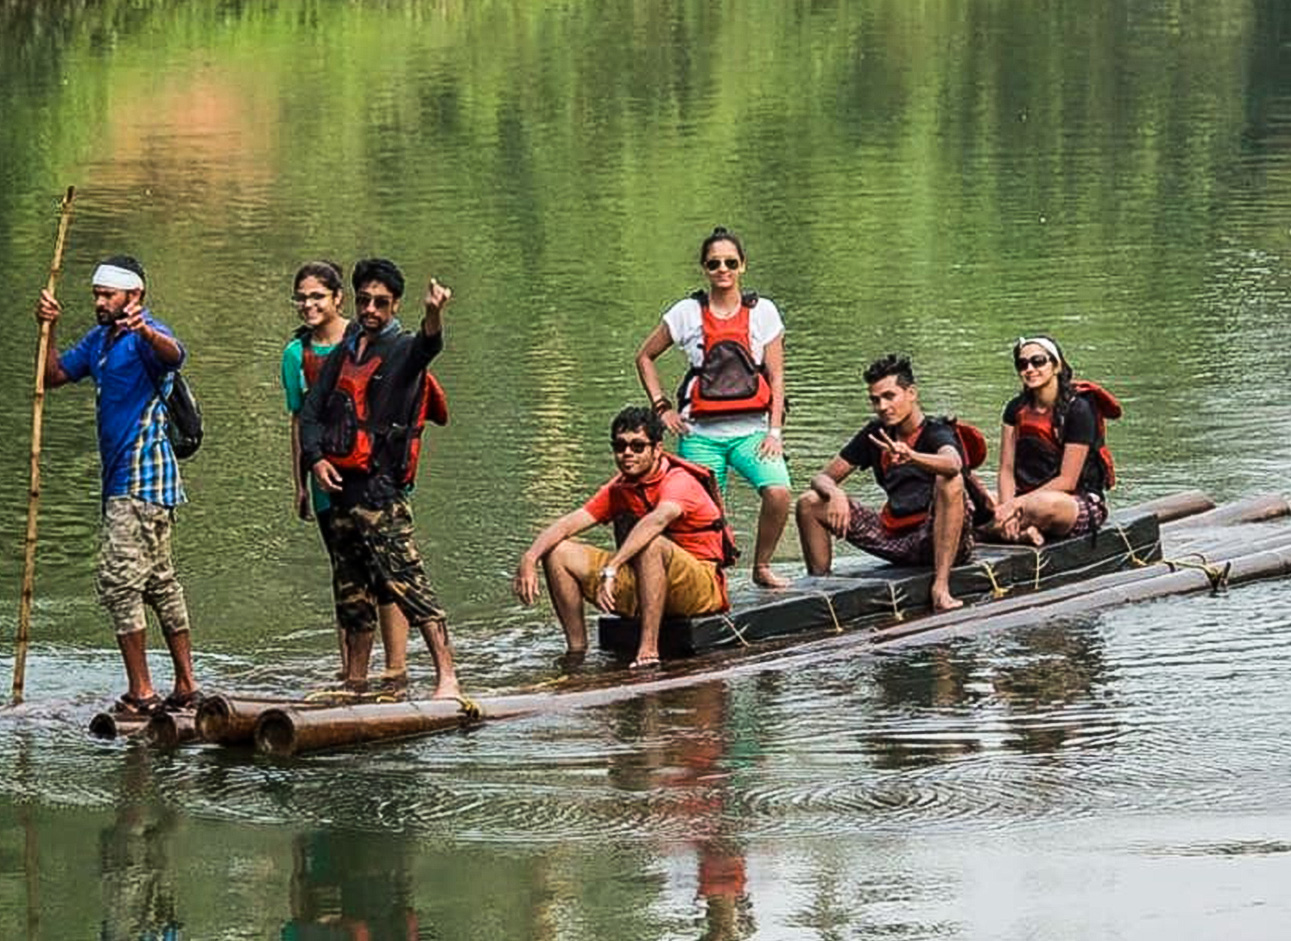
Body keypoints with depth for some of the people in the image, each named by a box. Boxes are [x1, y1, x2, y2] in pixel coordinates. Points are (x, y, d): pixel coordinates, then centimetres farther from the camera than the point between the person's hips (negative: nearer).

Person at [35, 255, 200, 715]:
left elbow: (174, 354, -36)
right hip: (121, 478, 10)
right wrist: (49, 329, 2)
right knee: (159, 580, 13)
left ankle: (140, 693, -13)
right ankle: (186, 687, 19)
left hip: (144, 478, -10)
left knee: (119, 578, -13)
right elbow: (55, 375, 18)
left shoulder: (148, 337, -14)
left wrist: (144, 331, -57)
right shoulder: (99, 339, 15)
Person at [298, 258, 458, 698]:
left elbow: (427, 346, -27)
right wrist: (317, 459, -1)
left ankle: (447, 678, -22)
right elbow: (311, 411, 18)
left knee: (406, 580, -17)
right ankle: (355, 684, 23)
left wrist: (433, 315, -50)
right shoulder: (343, 355, 18)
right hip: (342, 486, 7)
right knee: (352, 595, 14)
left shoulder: (402, 349, -2)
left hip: (381, 486, -7)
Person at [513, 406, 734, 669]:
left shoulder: (679, 481, -18)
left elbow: (658, 519, -39)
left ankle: (648, 648, -42)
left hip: (702, 587, -7)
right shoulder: (620, 489, 6)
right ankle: (576, 650, -3)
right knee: (558, 552, -3)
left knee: (652, 543, -39)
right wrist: (529, 559, -21)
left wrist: (611, 569, -51)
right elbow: (568, 524, -2)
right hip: (640, 585, 7)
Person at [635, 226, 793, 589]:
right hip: (701, 433, 0)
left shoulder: (762, 311, 6)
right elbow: (644, 357, 17)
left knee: (778, 493, -23)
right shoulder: (687, 313, 6)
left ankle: (762, 566, -3)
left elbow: (775, 376, 6)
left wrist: (775, 431, -4)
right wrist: (662, 407, 6)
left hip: (750, 430, 0)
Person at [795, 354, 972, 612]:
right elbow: (823, 478, 9)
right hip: (896, 537, 6)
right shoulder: (875, 435, 7)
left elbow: (952, 464, -36)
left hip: (938, 540, -6)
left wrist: (910, 457, -56)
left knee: (950, 483, -36)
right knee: (810, 504, -1)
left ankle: (941, 587, -40)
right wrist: (835, 494, -16)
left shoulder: (936, 433, -11)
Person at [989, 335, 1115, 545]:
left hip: (1080, 504, -5)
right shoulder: (1017, 408, 8)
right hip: (1030, 495, 5)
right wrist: (1007, 506, -18)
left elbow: (1067, 481, -15)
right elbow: (1006, 469, 3)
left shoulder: (1078, 408, -11)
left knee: (1046, 504, -42)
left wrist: (1018, 503, -21)